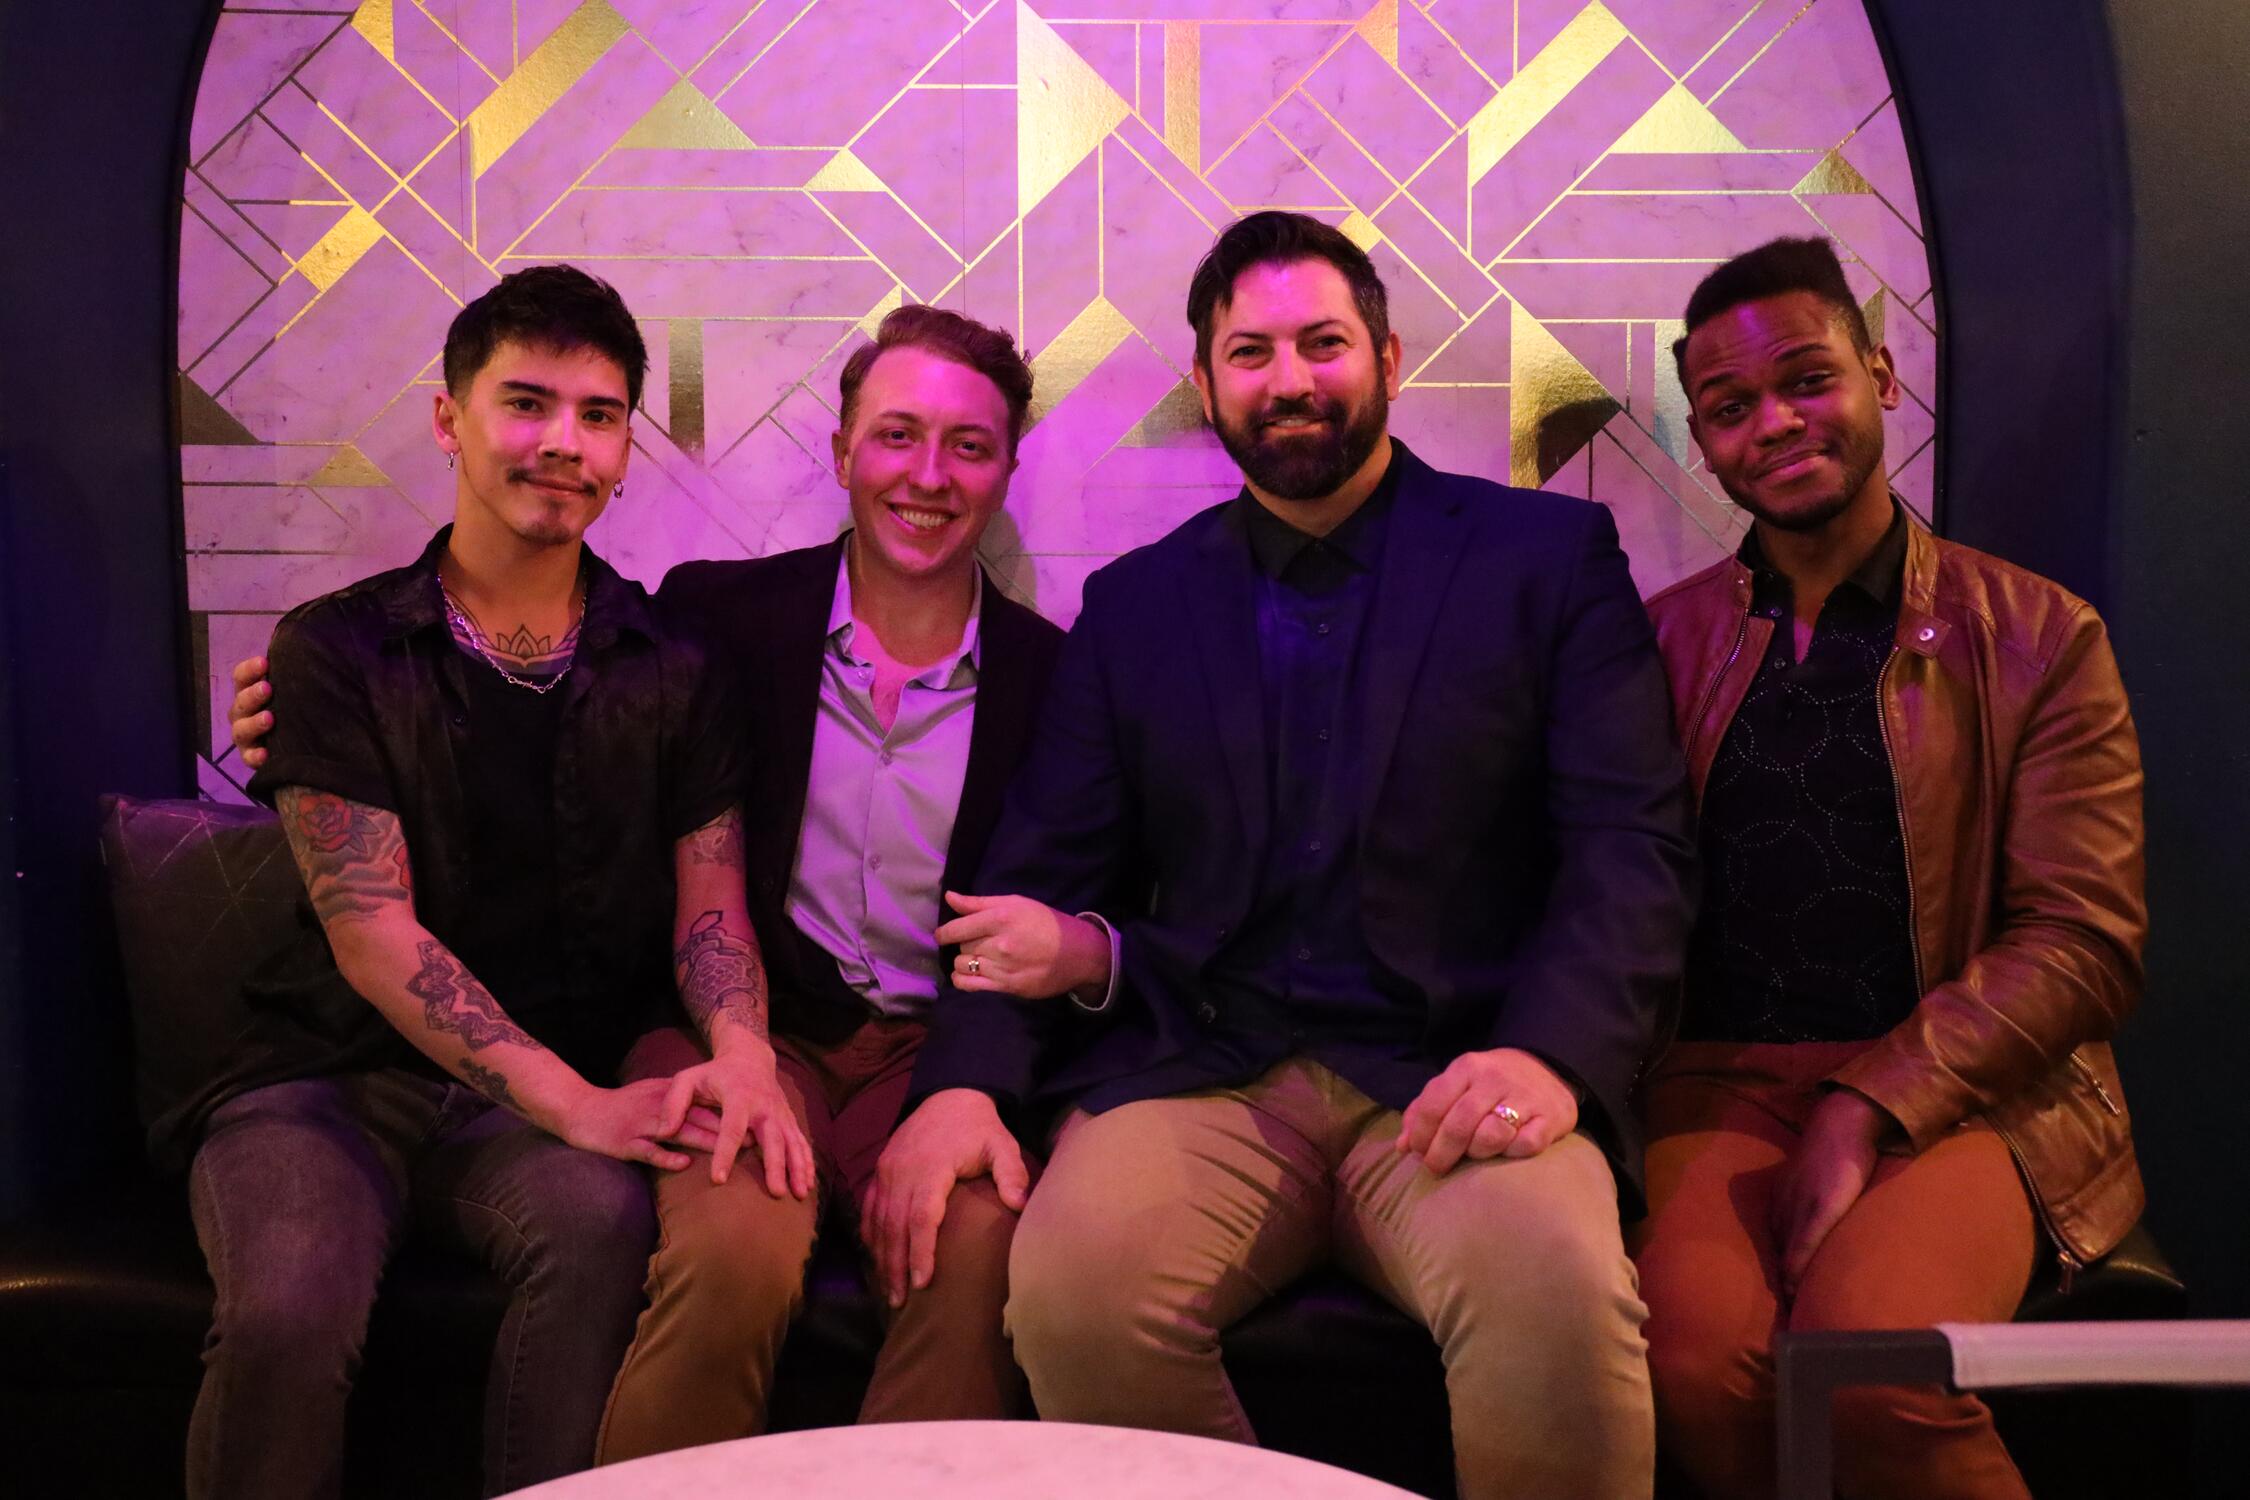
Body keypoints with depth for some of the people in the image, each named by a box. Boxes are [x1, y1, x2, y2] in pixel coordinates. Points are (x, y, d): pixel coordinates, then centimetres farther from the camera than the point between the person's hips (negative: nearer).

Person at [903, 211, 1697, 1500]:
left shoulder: (1550, 555, 9)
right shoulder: (1135, 604, 17)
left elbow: (1634, 845, 0)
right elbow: (1045, 874, 12)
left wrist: (1548, 1055, -19)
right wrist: (965, 1084, -7)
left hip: (1450, 1080, -1)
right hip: (1199, 1077, 2)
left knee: (1561, 1292, -33)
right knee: (1069, 1284, -28)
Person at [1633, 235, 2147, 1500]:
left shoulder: (2039, 637, 6)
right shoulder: (1663, 640, 13)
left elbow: (2084, 945, 0)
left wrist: (1869, 1105, -14)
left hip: (1959, 1088, -1)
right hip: (1717, 1087, 2)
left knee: (1870, 1369, -31)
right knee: (1697, 1361, -29)